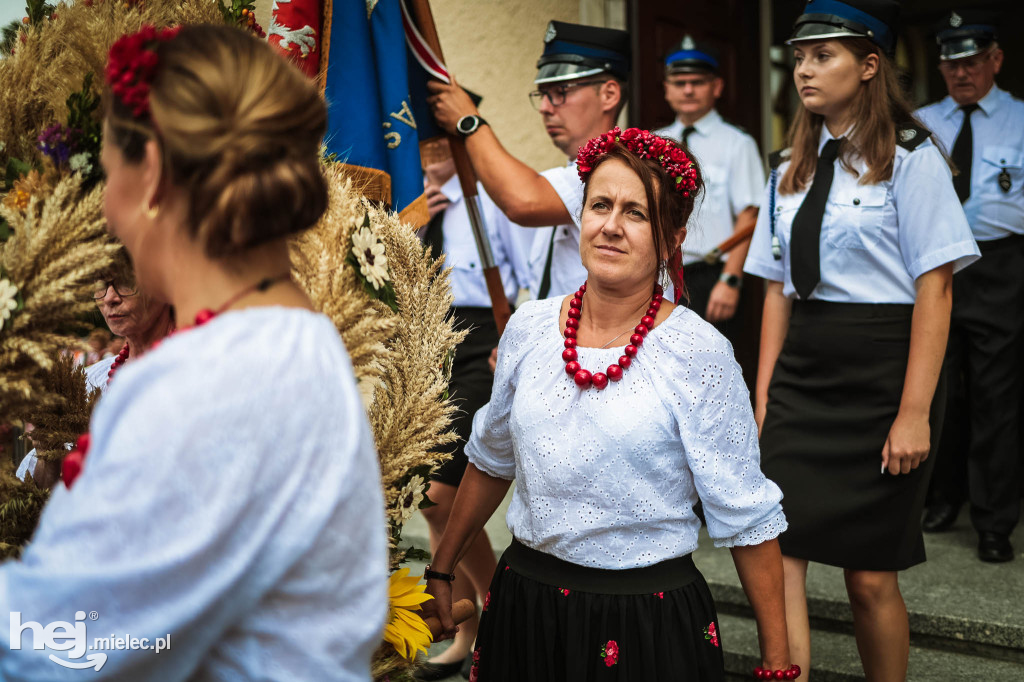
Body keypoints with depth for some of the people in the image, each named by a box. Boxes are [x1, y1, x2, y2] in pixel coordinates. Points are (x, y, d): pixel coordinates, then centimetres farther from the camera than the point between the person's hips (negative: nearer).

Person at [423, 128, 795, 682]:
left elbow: (746, 517, -9)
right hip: (524, 598, 4)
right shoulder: (528, 328, -1)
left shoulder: (697, 354, -14)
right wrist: (441, 570, 18)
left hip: (648, 616, -3)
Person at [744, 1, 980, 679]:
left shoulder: (910, 159, -5)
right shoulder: (791, 170, 12)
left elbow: (934, 290, -10)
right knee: (777, 554, -6)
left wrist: (915, 413, -15)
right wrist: (764, 399, 7)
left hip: (881, 376, -5)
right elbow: (779, 288, 12)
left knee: (870, 574, 5)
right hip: (802, 375, 5)